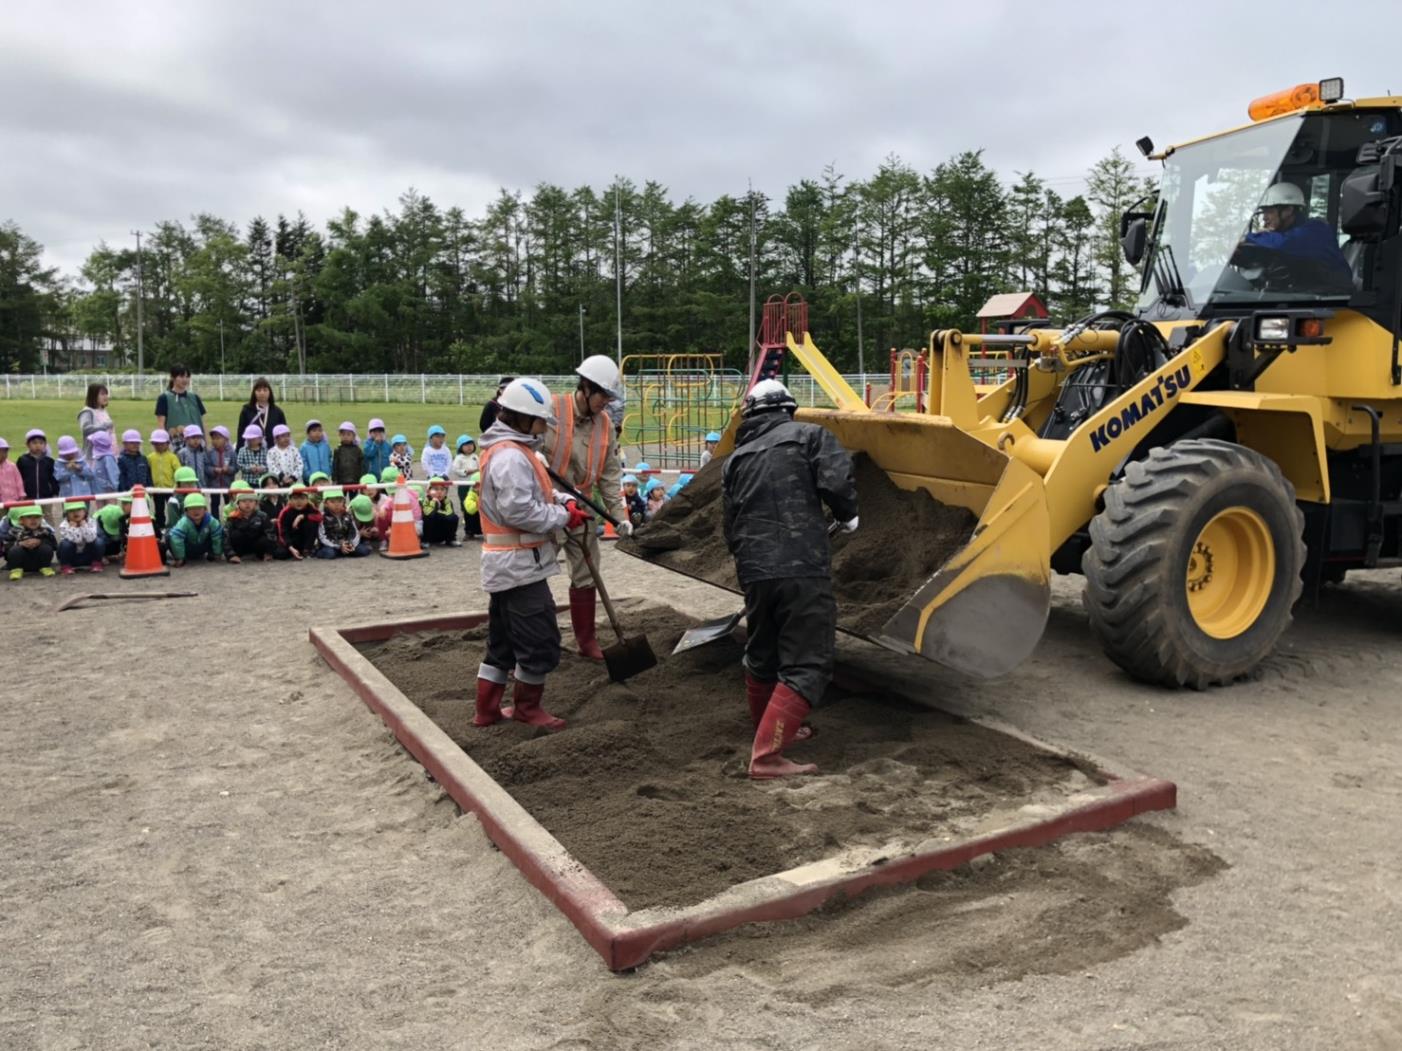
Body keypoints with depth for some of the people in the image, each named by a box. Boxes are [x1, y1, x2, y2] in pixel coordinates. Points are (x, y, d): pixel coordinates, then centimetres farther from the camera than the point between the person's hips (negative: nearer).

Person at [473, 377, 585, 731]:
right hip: (520, 564, -11)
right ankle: (527, 706, 16)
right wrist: (564, 516, -16)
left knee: (503, 640, 17)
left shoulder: (509, 450, 15)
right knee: (541, 639, 0)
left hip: (506, 563, 11)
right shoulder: (511, 456, -20)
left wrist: (563, 503, 3)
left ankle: (487, 709, 24)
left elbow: (532, 492, 21)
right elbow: (520, 511, -27)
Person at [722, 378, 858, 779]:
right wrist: (848, 517, 10)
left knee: (761, 656, 23)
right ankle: (766, 756, -10)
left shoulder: (737, 457, 18)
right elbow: (837, 484, -11)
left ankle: (769, 729, 43)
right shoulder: (810, 435, 5)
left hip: (754, 571, 6)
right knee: (807, 665, -2)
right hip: (803, 570, -5)